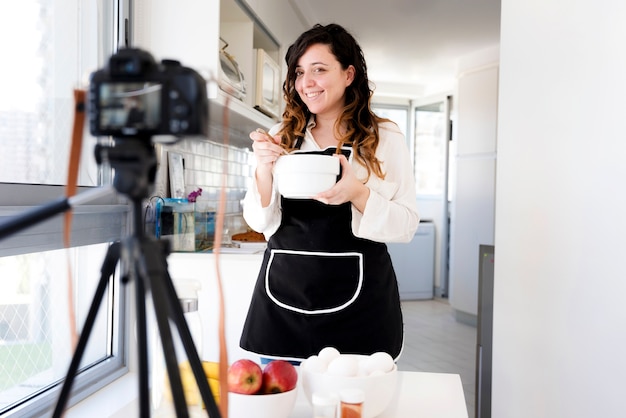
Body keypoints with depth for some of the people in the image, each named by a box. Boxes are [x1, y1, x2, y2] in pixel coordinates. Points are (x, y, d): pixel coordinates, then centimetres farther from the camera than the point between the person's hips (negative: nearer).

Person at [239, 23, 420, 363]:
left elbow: (406, 225, -3)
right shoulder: (282, 137, 7)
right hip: (283, 297, 3)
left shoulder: (385, 138, 1)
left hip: (355, 301, -2)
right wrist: (264, 169, -12)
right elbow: (260, 223, 5)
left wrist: (357, 194, -21)